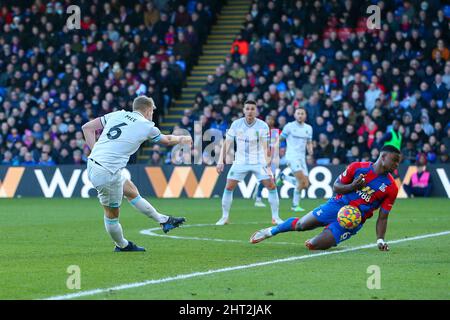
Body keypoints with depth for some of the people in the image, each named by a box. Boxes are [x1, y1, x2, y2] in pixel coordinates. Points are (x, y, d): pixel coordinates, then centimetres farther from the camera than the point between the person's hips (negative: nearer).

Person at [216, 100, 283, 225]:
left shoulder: (263, 126, -11)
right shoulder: (236, 124, -7)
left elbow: (265, 147, -15)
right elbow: (227, 143, -1)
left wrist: (268, 165, -25)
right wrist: (221, 160, -8)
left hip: (259, 162, -1)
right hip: (240, 162, 1)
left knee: (271, 186, -10)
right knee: (228, 187, -7)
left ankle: (275, 217, 2)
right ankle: (224, 217, 5)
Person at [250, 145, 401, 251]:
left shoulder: (391, 188, -7)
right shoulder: (357, 168, -7)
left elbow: (382, 217, -1)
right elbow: (336, 187, 1)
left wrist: (380, 240, -13)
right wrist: (352, 186, -18)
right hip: (338, 205, 1)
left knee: (314, 245, -15)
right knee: (300, 224, -7)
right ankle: (271, 231, 21)